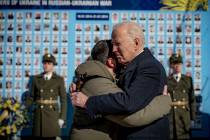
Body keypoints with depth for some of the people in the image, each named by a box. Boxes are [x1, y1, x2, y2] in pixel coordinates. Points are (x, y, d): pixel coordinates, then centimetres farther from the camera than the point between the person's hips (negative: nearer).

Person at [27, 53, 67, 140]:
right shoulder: (36, 79, 6)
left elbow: (63, 99, 0)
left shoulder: (59, 79, 1)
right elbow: (31, 98, 11)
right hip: (39, 114, 2)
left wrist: (62, 117, -6)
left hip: (52, 114, -1)